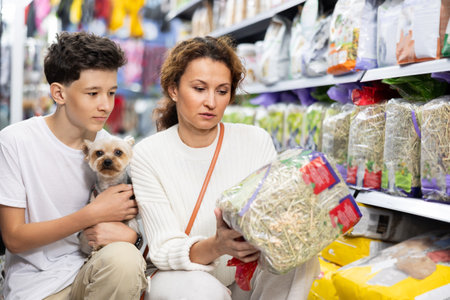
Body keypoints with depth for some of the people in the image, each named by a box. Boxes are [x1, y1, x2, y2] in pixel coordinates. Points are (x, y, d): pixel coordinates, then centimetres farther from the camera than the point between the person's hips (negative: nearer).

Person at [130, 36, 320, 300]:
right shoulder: (148, 155, -11)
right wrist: (216, 247, -39)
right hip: (182, 278, -2)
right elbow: (164, 249, -17)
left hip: (249, 277, 3)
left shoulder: (257, 141, -5)